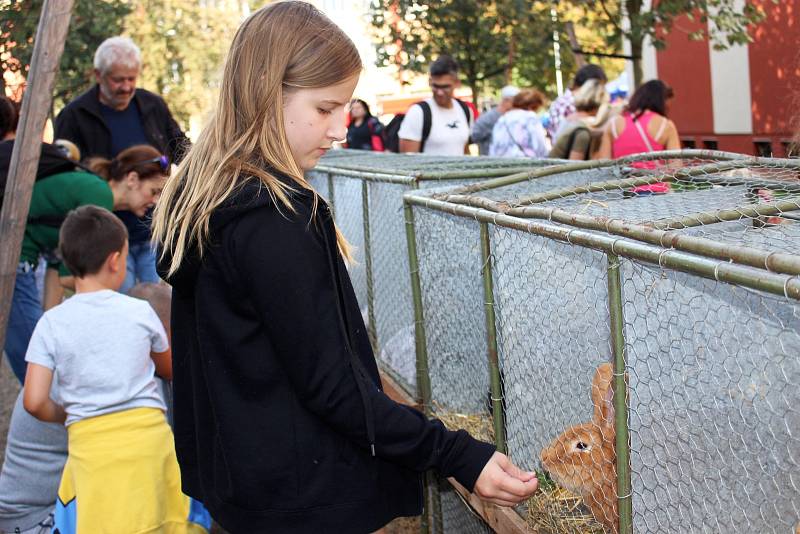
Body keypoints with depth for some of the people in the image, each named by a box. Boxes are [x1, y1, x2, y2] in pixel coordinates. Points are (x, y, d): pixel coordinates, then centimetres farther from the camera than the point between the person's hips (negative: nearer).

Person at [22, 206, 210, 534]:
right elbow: (170, 370, 19)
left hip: (90, 444, 0)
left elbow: (34, 402, -4)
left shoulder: (51, 324, 1)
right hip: (148, 434, 0)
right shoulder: (140, 312, 3)